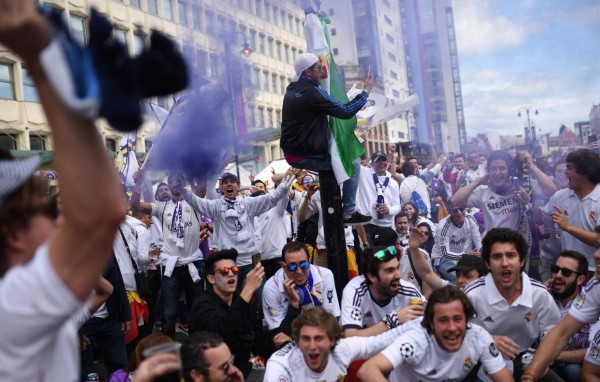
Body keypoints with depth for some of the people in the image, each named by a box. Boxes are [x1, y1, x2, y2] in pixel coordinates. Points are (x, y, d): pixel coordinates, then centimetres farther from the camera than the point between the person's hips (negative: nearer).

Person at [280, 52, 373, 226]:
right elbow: (345, 112, -20)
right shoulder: (311, 92, -19)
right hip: (305, 157, -9)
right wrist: (366, 92, -8)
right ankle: (348, 214, 5)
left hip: (291, 152, 9)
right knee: (353, 165, 3)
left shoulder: (292, 89, 8)